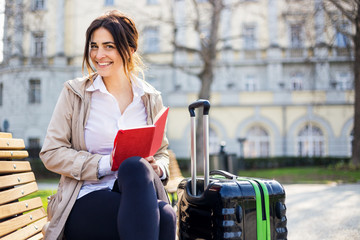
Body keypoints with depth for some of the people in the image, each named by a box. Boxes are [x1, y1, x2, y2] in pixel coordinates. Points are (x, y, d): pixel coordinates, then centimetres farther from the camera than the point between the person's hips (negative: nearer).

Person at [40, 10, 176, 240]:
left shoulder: (151, 98, 11)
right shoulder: (75, 92, 3)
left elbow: (162, 151, 20)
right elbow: (51, 153, -1)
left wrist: (157, 168, -5)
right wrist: (105, 164, -15)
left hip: (133, 193, 4)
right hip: (86, 199, -3)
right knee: (164, 216, -34)